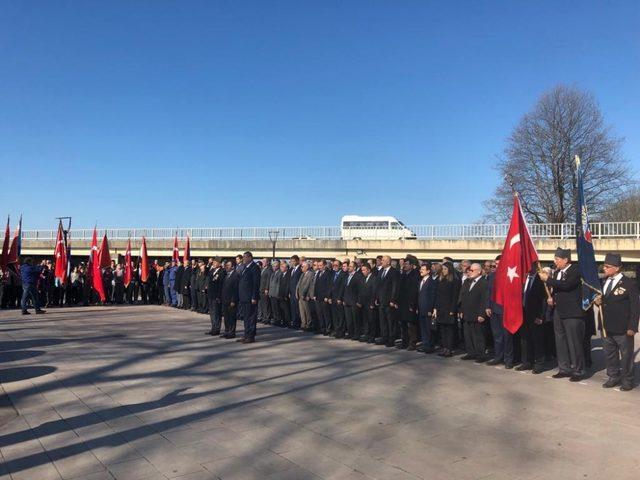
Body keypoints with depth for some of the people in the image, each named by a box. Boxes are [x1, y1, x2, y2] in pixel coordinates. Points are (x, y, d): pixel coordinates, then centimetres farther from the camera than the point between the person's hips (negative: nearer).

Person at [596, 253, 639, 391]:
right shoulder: (603, 283, 9)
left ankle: (627, 380, 20)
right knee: (609, 354, 15)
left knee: (626, 355, 6)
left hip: (623, 329, -6)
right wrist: (598, 302, -2)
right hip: (606, 327, 6)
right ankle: (613, 377, 29)